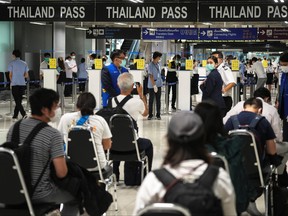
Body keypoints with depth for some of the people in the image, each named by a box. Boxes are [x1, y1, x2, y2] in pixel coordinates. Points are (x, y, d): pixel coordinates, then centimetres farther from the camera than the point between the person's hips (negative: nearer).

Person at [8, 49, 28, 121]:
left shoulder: (11, 63, -6)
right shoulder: (24, 63, 6)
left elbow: (10, 75, -4)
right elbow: (26, 75, 6)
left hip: (15, 84, -4)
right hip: (22, 84, 4)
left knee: (17, 101, -4)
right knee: (19, 101, 13)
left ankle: (24, 114, -21)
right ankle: (15, 116, 19)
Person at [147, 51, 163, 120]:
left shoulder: (158, 64, 9)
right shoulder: (150, 65, -11)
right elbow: (151, 76, -15)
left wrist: (161, 82, 14)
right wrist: (154, 85, -19)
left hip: (159, 85, 6)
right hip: (152, 86, -6)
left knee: (158, 100, 7)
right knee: (151, 100, 2)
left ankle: (158, 114, 12)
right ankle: (150, 114, 10)